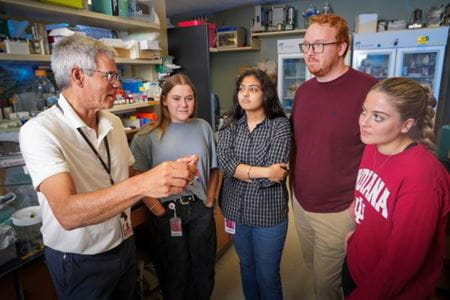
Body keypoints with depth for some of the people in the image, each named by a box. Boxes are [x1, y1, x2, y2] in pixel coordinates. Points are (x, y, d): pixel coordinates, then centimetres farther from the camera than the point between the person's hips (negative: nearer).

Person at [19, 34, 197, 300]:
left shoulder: (113, 123, 0)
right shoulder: (39, 131, -22)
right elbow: (68, 214, -33)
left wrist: (168, 174, -11)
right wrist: (141, 185, -47)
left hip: (124, 246, 6)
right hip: (79, 262, -6)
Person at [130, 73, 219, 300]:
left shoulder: (203, 127, 3)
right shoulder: (148, 136, -8)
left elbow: (213, 168, 8)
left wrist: (210, 199, 2)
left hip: (200, 209, 3)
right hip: (168, 211, -3)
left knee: (204, 269, 19)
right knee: (175, 272, 16)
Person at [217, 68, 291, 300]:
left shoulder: (280, 125, -11)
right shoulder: (230, 127, 1)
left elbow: (274, 174, -21)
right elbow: (224, 163, -16)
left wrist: (241, 171, -12)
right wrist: (263, 171, -22)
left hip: (268, 213, -4)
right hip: (236, 210, 4)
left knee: (267, 275, 12)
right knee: (246, 267, 24)